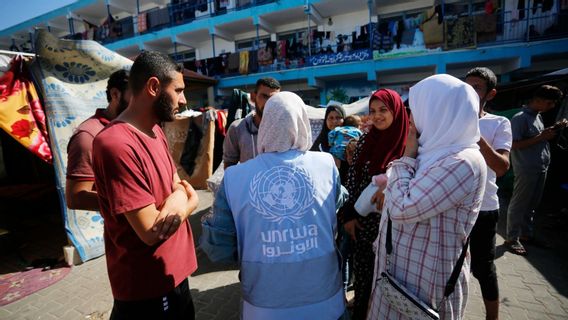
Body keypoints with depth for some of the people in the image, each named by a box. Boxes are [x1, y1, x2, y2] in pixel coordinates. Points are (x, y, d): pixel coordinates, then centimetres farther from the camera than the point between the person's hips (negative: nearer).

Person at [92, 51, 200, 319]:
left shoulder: (156, 131, 3)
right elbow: (151, 231, -28)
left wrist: (180, 199, -16)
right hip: (147, 287, -8)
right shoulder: (117, 144, -27)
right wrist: (187, 203, -11)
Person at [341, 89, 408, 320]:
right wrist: (348, 214, -1)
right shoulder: (365, 140, -1)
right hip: (363, 220, 2)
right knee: (362, 273, 15)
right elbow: (352, 178, 1)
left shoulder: (409, 144, -8)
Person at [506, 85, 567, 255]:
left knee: (532, 204, 17)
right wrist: (541, 137, -19)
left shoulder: (538, 117, 13)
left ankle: (526, 233, 30)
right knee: (518, 205, -2)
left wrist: (553, 130, 10)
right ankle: (512, 239, 7)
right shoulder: (520, 118, -14)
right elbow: (515, 145, -19)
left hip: (541, 168, 9)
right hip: (526, 170, -9)